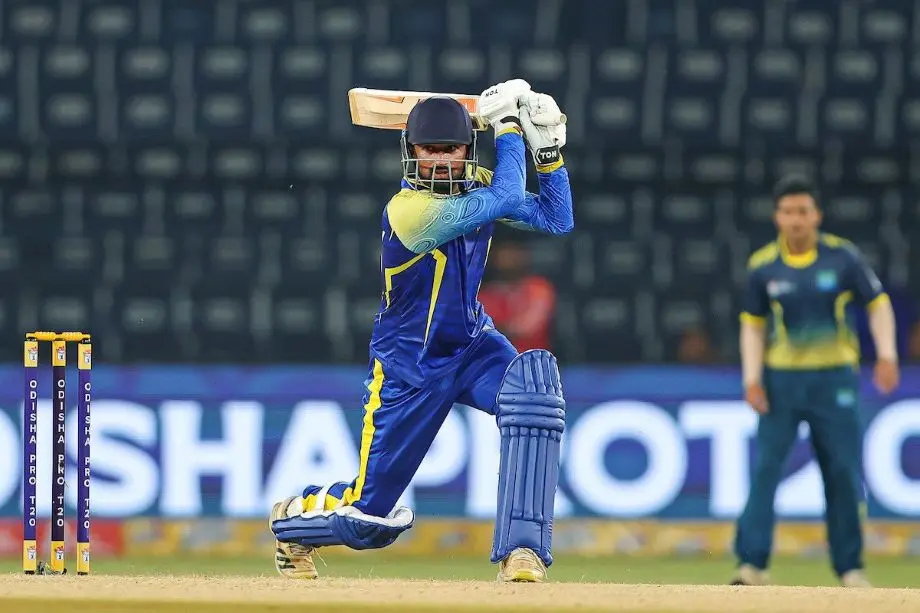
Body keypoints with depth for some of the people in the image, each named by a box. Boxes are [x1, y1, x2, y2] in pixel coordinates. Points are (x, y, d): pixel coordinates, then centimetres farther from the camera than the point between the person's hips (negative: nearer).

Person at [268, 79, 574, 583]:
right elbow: (506, 199, -28)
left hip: (472, 344, 5)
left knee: (534, 379, -32)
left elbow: (557, 219, 1)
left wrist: (548, 148, -10)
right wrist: (508, 125, -17)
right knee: (367, 515, 0)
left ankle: (522, 549, -29)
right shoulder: (407, 210, -26)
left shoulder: (472, 184, -3)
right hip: (409, 367, -5)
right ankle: (292, 519, 40)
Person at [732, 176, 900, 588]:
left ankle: (850, 568, 12)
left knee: (844, 473, 1)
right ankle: (752, 565, -11)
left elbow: (877, 303, 2)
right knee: (764, 469, -10)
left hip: (834, 380, 0)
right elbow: (752, 324, 7)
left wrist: (886, 355, -10)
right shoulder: (763, 266, -1)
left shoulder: (842, 257, -4)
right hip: (781, 379, 0)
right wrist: (752, 379, -3)